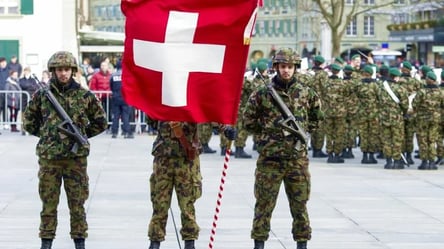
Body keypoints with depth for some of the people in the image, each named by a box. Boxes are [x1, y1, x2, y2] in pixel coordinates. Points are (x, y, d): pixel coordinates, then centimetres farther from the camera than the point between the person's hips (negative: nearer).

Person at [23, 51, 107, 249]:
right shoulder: (42, 95, 3)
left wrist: (82, 135, 8)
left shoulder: (85, 96, 2)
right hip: (49, 157, 0)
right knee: (48, 203, 5)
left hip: (76, 157, 0)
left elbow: (100, 122, 12)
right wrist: (45, 135, 9)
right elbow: (28, 121, 15)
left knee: (77, 203, 5)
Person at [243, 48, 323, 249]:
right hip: (269, 158, -2)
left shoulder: (306, 94, 6)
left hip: (298, 158, 2)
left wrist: (301, 130, 9)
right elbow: (248, 121, 7)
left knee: (299, 204, 7)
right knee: (264, 204, 1)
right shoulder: (262, 94, -1)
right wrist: (269, 131, 3)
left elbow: (316, 118, 20)